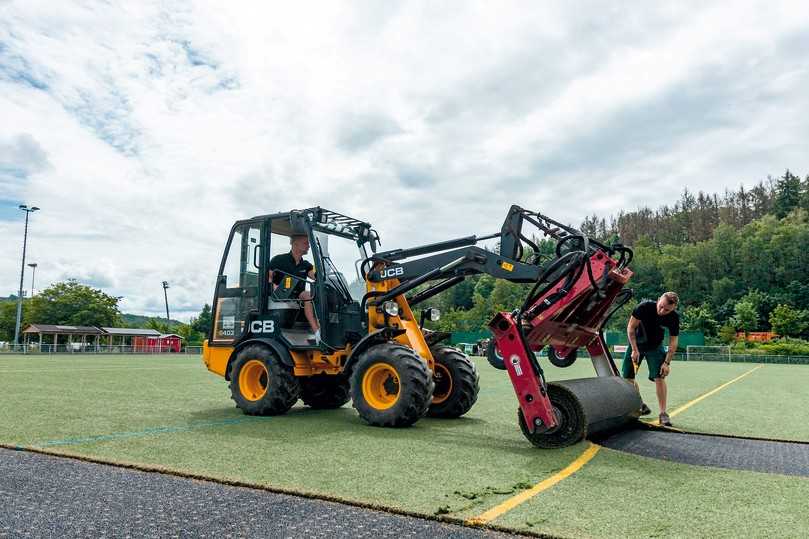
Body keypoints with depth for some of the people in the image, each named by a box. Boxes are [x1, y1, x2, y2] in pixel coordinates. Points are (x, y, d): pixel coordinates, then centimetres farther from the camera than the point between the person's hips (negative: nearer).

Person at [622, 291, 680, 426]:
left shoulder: (674, 318, -21)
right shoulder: (644, 307, -28)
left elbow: (673, 342, -12)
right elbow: (631, 327, -18)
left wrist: (667, 362, -18)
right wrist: (634, 349, -20)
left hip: (655, 347, 0)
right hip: (636, 343, 0)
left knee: (659, 378, -14)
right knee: (627, 377, 2)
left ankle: (663, 413, -6)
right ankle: (640, 405, 21)